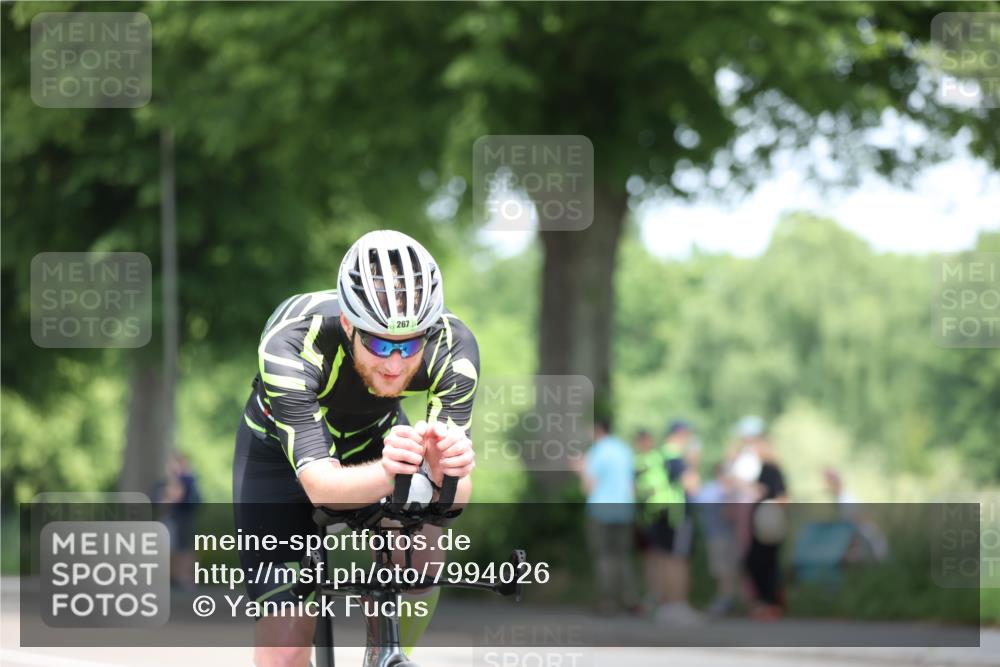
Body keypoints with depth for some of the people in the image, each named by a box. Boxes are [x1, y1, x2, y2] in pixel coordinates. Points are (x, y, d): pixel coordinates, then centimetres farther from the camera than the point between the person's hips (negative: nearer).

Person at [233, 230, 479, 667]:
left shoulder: (452, 346, -31)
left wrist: (443, 472, -58)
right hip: (282, 450, -2)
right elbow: (321, 486, -45)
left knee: (420, 546, -28)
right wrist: (387, 472, -66)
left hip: (374, 435, 3)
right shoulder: (289, 344, -39)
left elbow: (456, 498, -34)